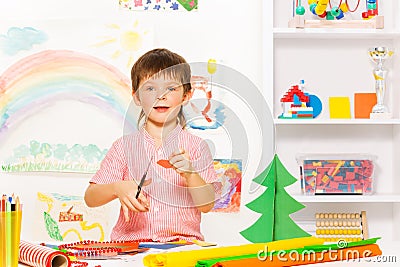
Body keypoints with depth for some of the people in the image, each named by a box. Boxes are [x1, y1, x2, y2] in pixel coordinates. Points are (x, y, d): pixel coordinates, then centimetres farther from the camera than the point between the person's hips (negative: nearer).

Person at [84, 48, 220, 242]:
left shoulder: (195, 147, 7)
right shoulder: (125, 146, 8)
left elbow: (207, 206, -1)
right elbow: (90, 199, 5)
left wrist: (190, 174, -19)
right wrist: (117, 188, -16)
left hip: (182, 245, -1)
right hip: (130, 243, 1)